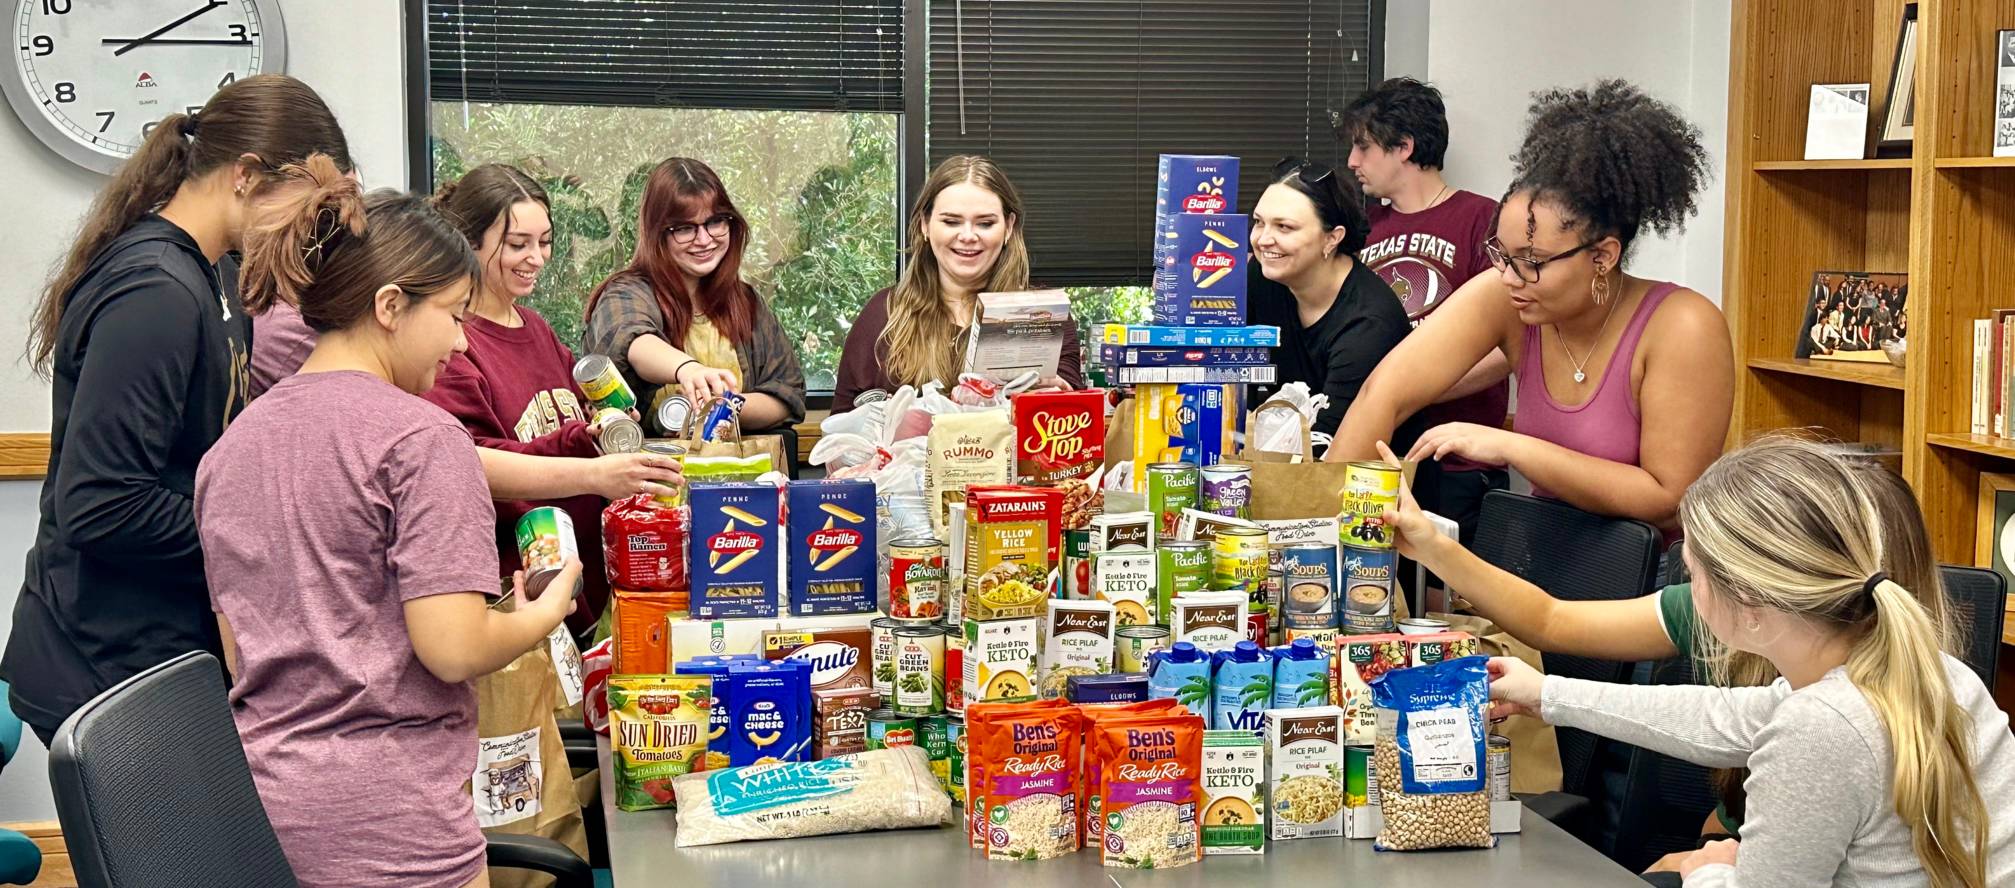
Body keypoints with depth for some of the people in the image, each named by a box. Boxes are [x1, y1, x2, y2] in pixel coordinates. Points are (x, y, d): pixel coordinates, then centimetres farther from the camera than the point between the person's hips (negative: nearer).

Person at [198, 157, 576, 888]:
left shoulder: (228, 447, 9)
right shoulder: (420, 436, -12)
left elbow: (239, 654, 15)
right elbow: (454, 649, -18)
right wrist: (545, 612, 0)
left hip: (257, 799, 8)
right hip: (385, 823, -7)